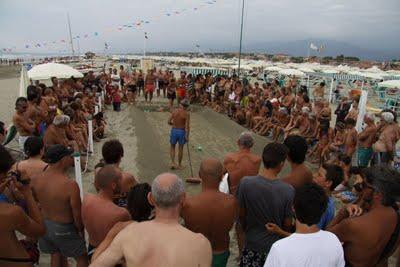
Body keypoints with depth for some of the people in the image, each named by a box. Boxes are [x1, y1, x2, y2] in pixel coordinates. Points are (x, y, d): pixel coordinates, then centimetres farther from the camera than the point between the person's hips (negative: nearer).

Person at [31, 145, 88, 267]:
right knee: (82, 257, 18)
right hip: (64, 229, -6)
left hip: (44, 224, 6)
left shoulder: (36, 180, -15)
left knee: (56, 255, 29)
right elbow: (77, 214, -22)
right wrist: (80, 229, -4)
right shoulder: (71, 185, -33)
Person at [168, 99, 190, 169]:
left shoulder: (175, 111, -2)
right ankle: (179, 165, 23)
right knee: (180, 148, 13)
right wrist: (187, 136, -14)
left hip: (174, 131, 2)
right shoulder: (187, 114, -11)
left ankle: (173, 162, 7)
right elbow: (187, 126, -17)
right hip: (182, 132, -2)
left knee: (172, 147, 19)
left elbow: (169, 121, 0)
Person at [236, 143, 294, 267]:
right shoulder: (288, 190, -25)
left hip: (252, 242, 1)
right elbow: (287, 224, -12)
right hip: (275, 244, 0)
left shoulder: (245, 183, -22)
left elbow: (241, 214, -9)